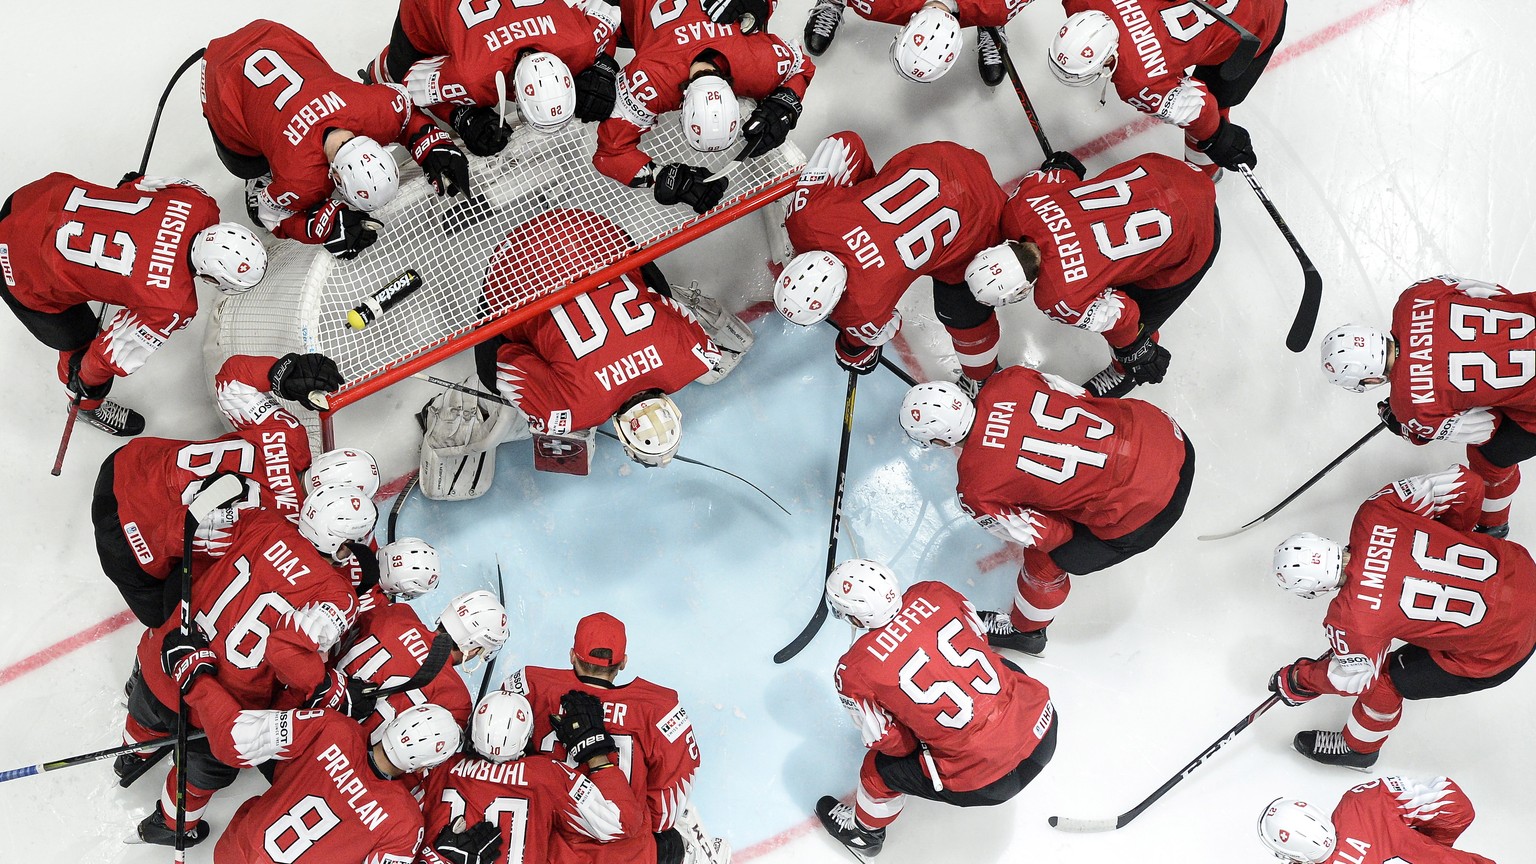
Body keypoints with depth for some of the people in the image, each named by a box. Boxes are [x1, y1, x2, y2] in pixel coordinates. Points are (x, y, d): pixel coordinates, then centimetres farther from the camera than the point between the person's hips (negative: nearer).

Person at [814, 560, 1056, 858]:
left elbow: (893, 743, -3)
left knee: (880, 767, 20)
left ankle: (863, 832, 47)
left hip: (984, 780, -4)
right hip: (1043, 725, 4)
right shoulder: (933, 593, -3)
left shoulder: (853, 672, -14)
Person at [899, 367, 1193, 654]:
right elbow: (1079, 397, 7)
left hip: (1139, 511, -5)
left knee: (1048, 559, 19)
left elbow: (1041, 535, -10)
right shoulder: (1007, 381, -6)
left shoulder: (975, 489, -19)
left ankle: (1025, 630, 45)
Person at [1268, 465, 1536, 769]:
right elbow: (1466, 483, -9)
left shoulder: (1350, 619, -27)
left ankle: (1358, 748, 39)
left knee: (1386, 681, 13)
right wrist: (1451, 535, 12)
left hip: (1501, 650, -5)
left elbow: (1355, 680, -6)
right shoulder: (1374, 514, -17)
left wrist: (1298, 682, 12)